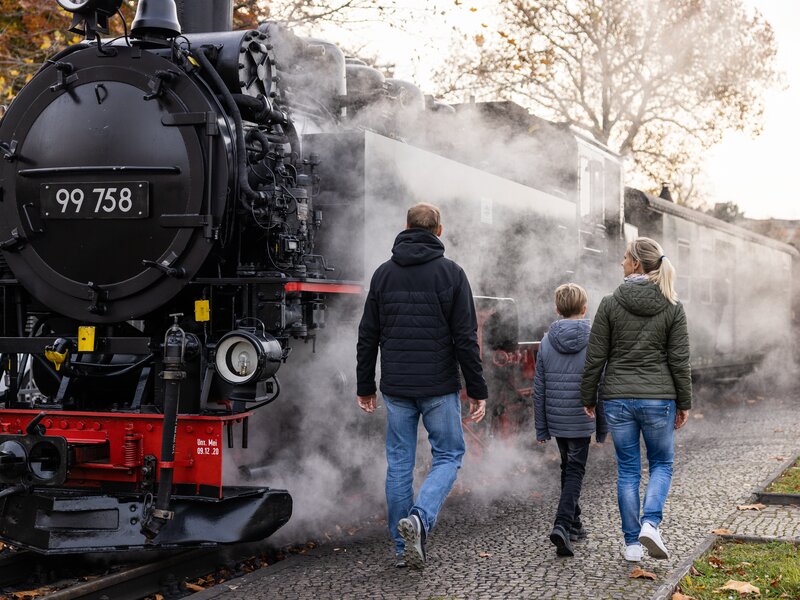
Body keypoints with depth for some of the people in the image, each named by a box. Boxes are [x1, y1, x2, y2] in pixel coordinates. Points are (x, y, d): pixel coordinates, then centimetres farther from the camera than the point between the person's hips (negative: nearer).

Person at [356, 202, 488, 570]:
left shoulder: (383, 274, 6)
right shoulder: (451, 273, -5)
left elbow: (367, 337, 7)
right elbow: (466, 338, -8)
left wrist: (365, 387, 15)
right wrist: (477, 391, -3)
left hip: (396, 388, 3)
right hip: (439, 387, -3)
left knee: (399, 463, 10)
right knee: (448, 457, 9)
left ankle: (404, 547, 14)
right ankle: (420, 518, -16)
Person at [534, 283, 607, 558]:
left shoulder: (547, 342, 1)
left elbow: (539, 390, 3)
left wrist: (541, 428, 10)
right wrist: (602, 428, 3)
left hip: (556, 420, 3)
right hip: (582, 421, -3)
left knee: (568, 468, 19)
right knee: (575, 472, 0)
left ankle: (573, 524, 28)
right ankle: (563, 525, -17)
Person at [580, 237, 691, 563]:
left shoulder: (610, 304, -5)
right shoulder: (672, 307, -3)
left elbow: (595, 358, -3)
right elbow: (679, 360, -2)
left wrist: (588, 398, 8)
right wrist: (684, 403, 8)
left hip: (618, 399, 0)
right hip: (658, 399, 0)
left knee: (627, 470, 11)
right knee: (662, 464, 16)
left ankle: (632, 543, 12)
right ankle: (650, 523, -7)